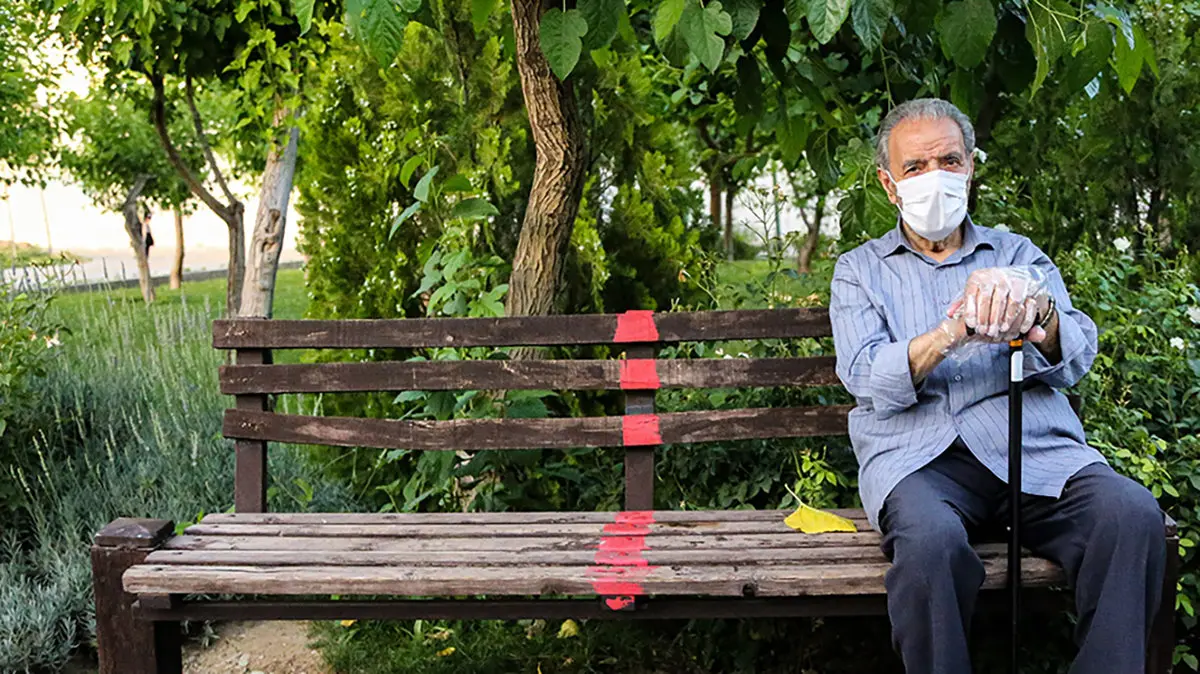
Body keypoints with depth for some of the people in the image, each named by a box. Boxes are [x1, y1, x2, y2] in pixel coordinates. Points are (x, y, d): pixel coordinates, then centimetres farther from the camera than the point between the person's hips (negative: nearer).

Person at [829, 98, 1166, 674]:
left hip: (1035, 450, 2)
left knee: (1133, 513, -28)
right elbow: (867, 377, -2)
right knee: (931, 540, -35)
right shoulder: (860, 270, 17)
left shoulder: (1018, 254, 21)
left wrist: (1034, 306, -19)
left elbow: (1075, 359, 5)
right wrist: (951, 334, -21)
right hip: (918, 453, -2)